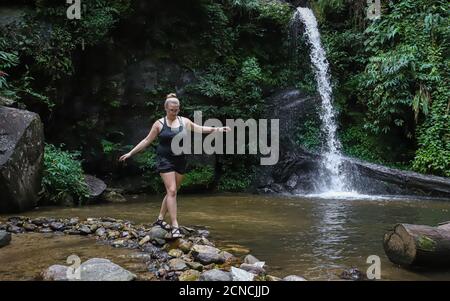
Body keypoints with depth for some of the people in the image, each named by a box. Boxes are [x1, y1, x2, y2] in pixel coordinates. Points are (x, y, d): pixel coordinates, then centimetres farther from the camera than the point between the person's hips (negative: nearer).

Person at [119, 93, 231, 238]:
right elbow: (147, 141, 4)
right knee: (171, 191, -12)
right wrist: (130, 153, 3)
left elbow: (200, 129, 6)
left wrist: (217, 129, -5)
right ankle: (174, 226, -10)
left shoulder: (184, 121, 6)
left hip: (180, 160, 4)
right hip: (165, 160, -4)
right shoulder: (159, 124, -1)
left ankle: (160, 219, 25)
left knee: (172, 192, 9)